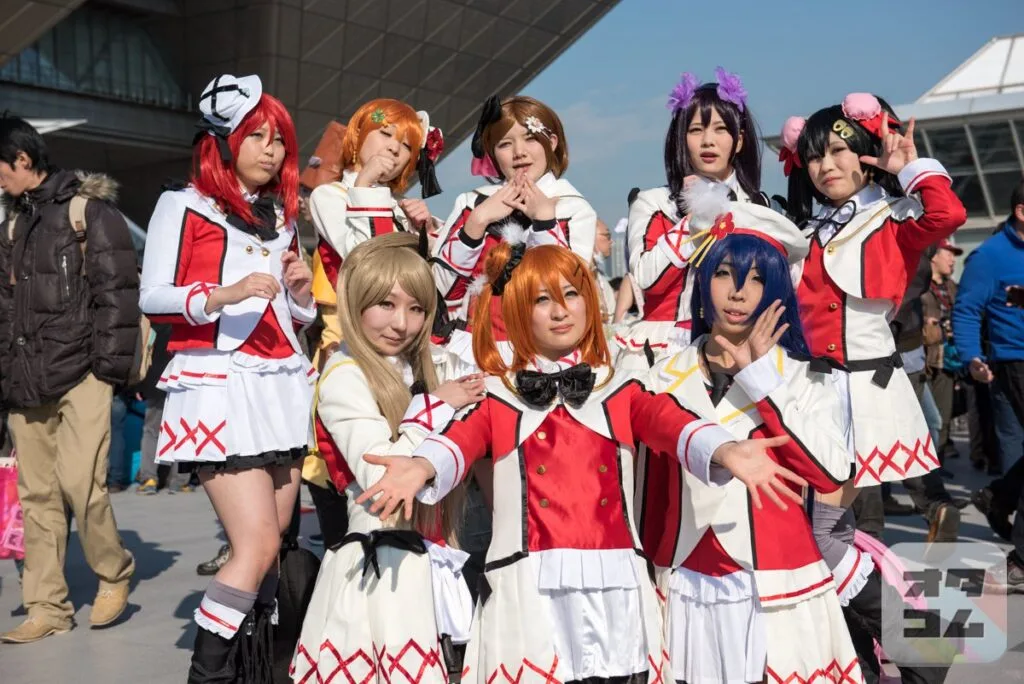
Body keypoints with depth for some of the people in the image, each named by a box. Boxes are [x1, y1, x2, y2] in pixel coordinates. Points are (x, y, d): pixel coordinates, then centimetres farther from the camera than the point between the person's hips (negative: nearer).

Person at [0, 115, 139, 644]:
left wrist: (110, 366, -13)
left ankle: (113, 574, 11)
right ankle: (47, 608, 13)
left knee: (79, 483, -14)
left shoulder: (90, 209, -3)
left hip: (80, 373, -7)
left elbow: (117, 291, -9)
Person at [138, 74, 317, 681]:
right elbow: (153, 298, -8)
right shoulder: (184, 205, 3)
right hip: (218, 385, -6)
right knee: (258, 545, -14)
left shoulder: (282, 216, 21)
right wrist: (221, 295, -24)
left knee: (270, 544, 2)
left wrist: (303, 294, 2)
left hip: (284, 386, 6)